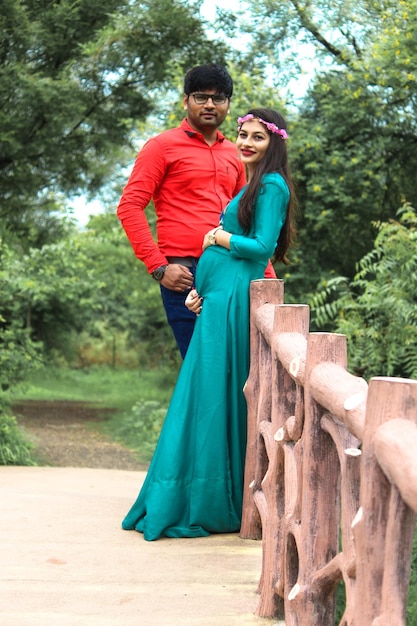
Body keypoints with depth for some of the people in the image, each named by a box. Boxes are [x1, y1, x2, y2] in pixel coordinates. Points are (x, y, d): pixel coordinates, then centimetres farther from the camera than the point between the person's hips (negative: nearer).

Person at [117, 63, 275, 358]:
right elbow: (130, 206, -3)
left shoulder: (233, 154, 20)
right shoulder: (164, 146, 4)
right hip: (185, 275, -5)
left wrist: (268, 276, 16)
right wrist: (158, 267, -10)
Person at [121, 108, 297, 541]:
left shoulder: (271, 185, -7)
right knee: (203, 399, 10)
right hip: (218, 302, 10)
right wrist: (199, 288, 8)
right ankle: (194, 502, 15)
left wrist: (219, 236, -2)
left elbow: (263, 247, -16)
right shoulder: (251, 186, 22)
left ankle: (216, 507, -1)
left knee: (216, 400, -7)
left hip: (234, 303, -10)